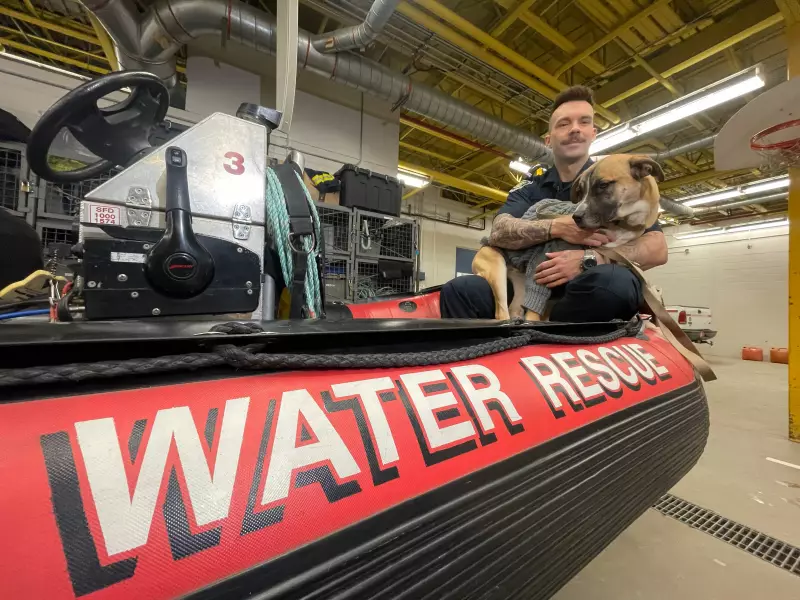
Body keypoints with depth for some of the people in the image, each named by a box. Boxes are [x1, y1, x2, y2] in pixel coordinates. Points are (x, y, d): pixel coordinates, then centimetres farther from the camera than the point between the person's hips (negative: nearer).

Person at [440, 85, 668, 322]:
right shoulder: (530, 187, 14)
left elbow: (657, 248, -3)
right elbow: (499, 233, -5)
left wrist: (588, 259, -21)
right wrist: (556, 227, -22)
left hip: (599, 294, 0)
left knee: (613, 280, -37)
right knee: (460, 289, -24)